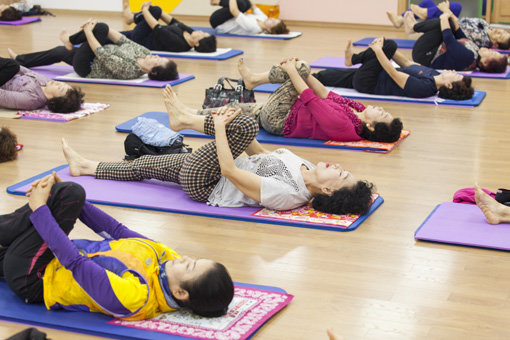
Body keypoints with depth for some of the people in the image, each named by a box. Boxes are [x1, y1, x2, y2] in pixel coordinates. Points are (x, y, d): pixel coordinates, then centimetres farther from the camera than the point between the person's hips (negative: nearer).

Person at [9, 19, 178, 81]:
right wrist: (95, 24, -10)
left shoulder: (128, 69, -37)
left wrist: (88, 32, -17)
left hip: (86, 68, -8)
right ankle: (20, 60, 40)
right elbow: (123, 41, -6)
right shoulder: (144, 53, -14)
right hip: (93, 59, 9)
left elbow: (102, 55, -29)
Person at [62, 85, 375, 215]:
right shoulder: (304, 168, -5)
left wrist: (221, 127, -20)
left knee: (247, 124, -22)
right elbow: (262, 155, 12)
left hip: (202, 183, -9)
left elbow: (230, 171, -30)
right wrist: (230, 125, 1)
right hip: (213, 171, 9)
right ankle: (87, 167, 37)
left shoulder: (287, 194, -33)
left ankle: (185, 118, 3)